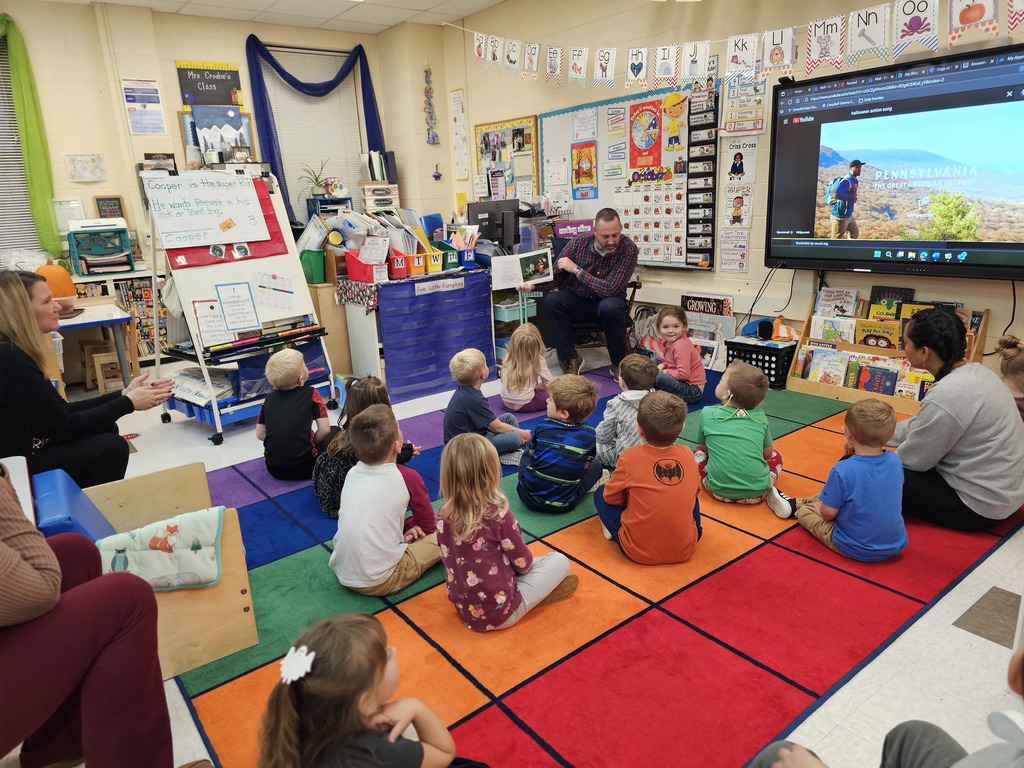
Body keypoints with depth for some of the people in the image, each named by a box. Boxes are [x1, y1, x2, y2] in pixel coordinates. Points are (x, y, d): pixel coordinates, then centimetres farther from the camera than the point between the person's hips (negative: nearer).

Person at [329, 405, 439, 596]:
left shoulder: (352, 473, 3)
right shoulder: (408, 477, -12)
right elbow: (428, 526, 3)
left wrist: (402, 528, 5)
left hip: (341, 572, 5)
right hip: (378, 581, -5)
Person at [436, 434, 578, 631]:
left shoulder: (443, 515, -9)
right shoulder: (499, 515, -24)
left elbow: (449, 559, 6)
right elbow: (522, 563, -11)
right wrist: (528, 561, 14)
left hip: (464, 611, 6)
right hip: (500, 614, -6)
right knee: (559, 561, 7)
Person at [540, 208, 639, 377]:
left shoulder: (628, 249, -19)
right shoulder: (578, 243, -12)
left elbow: (610, 289, -25)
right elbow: (555, 277, -4)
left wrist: (576, 270, -24)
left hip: (606, 302, -2)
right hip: (576, 300, 2)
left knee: (610, 307, -36)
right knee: (551, 300, -27)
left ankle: (619, 364, -14)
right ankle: (571, 359, -11)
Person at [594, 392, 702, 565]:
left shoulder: (630, 457, -16)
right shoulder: (688, 454, -6)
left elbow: (611, 497, -2)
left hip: (640, 552, -3)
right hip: (685, 550, 3)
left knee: (600, 494, 15)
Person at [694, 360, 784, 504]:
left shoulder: (708, 414, -1)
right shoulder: (760, 416, 3)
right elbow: (767, 453, 13)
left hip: (720, 492, -1)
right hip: (757, 493, 1)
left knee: (697, 452, 24)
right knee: (776, 456, 29)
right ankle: (770, 493, 11)